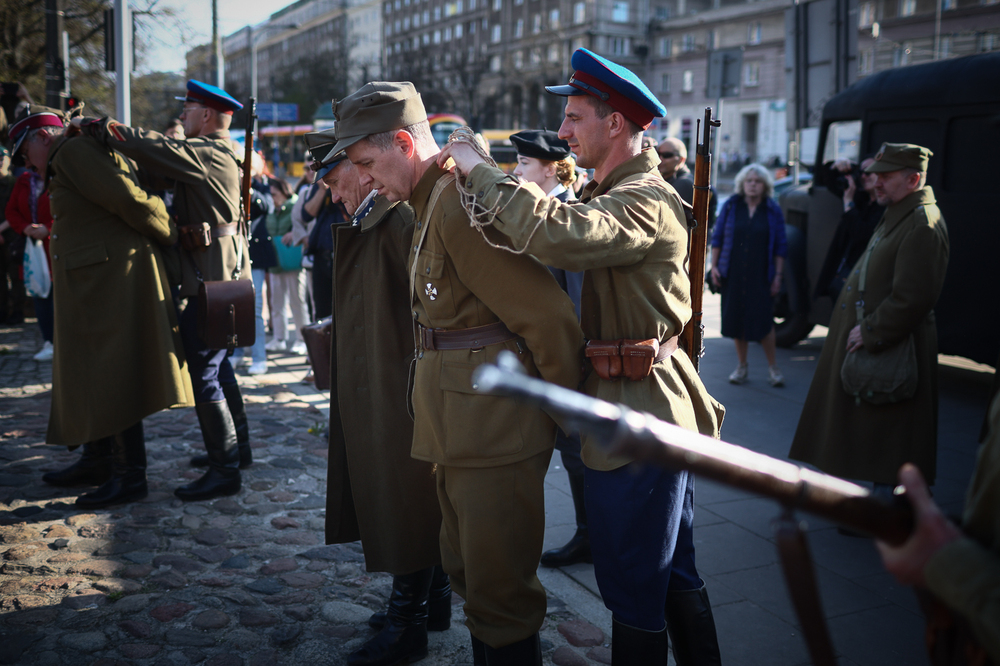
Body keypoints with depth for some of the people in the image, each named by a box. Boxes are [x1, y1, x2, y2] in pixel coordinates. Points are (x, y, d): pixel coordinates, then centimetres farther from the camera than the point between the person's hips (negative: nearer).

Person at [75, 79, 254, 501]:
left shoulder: (207, 153, -15)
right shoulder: (220, 153, 17)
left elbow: (151, 147, -24)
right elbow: (162, 163, 15)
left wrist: (94, 125, -11)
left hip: (210, 279, -11)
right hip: (225, 275, 11)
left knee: (203, 374, -6)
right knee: (217, 364, 20)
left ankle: (225, 470, -1)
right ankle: (237, 447, 32)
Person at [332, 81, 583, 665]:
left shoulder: (461, 203, -18)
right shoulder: (432, 204, 15)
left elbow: (549, 316, -20)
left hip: (495, 427, -10)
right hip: (459, 428, 10)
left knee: (498, 590, 2)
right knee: (468, 573, 21)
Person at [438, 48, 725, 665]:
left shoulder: (647, 201, -19)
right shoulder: (612, 192, 17)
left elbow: (558, 235, -36)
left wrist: (479, 170, -25)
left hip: (639, 419, -10)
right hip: (654, 412, 10)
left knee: (633, 580, 3)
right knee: (674, 572, 21)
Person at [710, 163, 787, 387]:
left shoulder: (773, 210, 3)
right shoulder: (731, 206, 5)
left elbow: (780, 247, 3)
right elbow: (717, 237, 8)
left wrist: (778, 275, -2)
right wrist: (714, 266, 1)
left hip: (761, 277, -2)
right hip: (733, 275, 2)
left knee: (762, 319, -5)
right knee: (736, 318, 5)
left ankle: (773, 368, 8)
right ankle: (742, 367, 18)